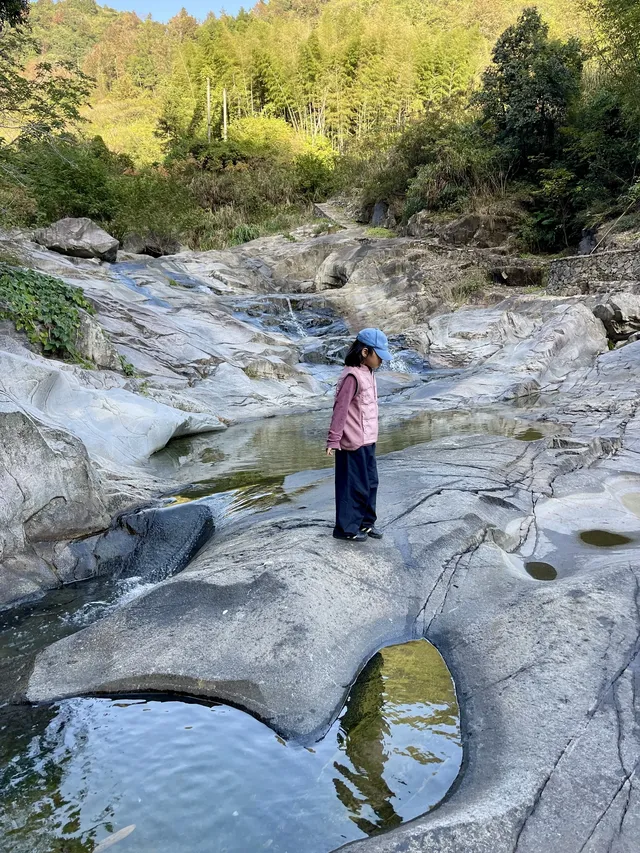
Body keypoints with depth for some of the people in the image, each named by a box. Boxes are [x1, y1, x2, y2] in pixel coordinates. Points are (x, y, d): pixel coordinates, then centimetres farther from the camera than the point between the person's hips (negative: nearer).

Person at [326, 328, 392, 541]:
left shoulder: (368, 373, 9)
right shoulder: (352, 376, -19)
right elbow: (340, 409, -20)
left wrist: (365, 436, 17)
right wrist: (333, 440, -19)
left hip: (367, 440, 9)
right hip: (353, 443, -9)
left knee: (370, 482, 17)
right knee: (353, 485, 2)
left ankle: (366, 521, 32)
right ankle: (346, 528, 16)